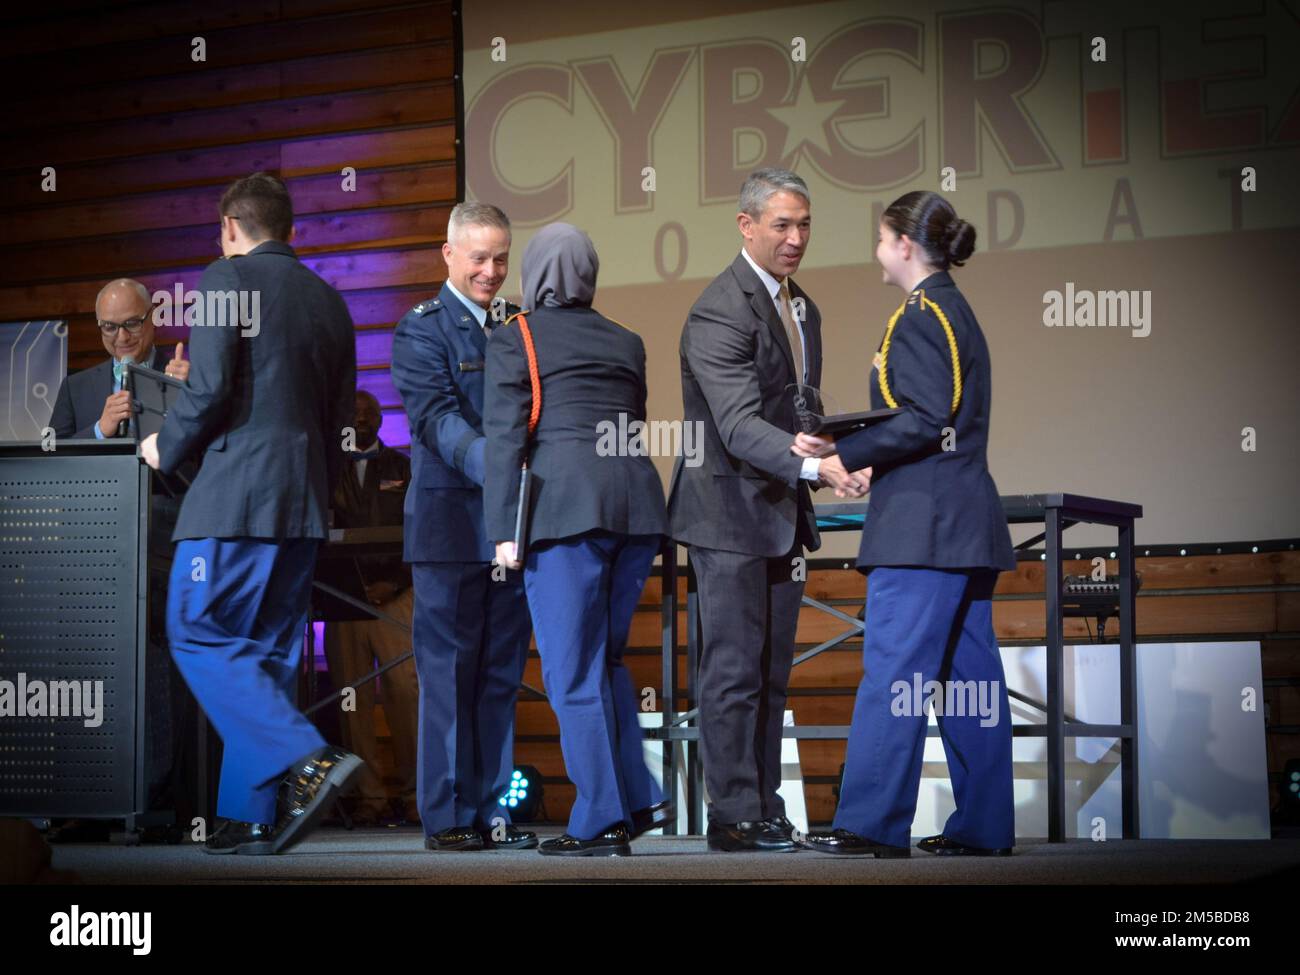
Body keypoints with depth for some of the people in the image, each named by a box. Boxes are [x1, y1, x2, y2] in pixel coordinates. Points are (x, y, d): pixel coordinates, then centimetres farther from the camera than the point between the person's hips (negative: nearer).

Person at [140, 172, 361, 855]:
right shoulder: (329, 301, 17)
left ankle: (310, 762, -19)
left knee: (197, 634, -4)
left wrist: (166, 449, 3)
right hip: (305, 499, 7)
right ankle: (254, 818, 8)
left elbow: (208, 388, -13)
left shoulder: (224, 280, -3)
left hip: (235, 489, -7)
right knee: (267, 652, 9)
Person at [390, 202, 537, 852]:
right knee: (449, 673, -2)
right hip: (453, 523, -6)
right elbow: (437, 416, -16)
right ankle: (447, 817, 4)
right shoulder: (422, 329, -3)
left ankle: (491, 811, 14)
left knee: (500, 675, 8)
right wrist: (492, 465, -32)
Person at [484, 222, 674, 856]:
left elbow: (505, 436, -3)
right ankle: (639, 798, 12)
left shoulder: (514, 338, 4)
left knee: (573, 668, 0)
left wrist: (504, 530, -5)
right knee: (604, 659, 18)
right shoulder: (625, 342, 18)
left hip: (565, 506, -5)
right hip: (637, 502, 5)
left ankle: (602, 822, 1)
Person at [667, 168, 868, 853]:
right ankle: (734, 817, 1)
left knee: (771, 674, 11)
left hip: (782, 515, 9)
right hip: (731, 514, -9)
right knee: (733, 672, -4)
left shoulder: (801, 307, 14)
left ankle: (765, 807, 17)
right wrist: (816, 466, -38)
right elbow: (739, 427, -26)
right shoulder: (720, 313, -16)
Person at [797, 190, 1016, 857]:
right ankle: (983, 824, 11)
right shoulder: (955, 310, 19)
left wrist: (841, 454, -15)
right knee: (969, 674, 9)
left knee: (893, 670, -8)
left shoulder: (919, 315, -10)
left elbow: (924, 419, -18)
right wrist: (844, 446, 14)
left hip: (921, 524, -10)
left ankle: (872, 822, -7)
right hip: (965, 523, 10)